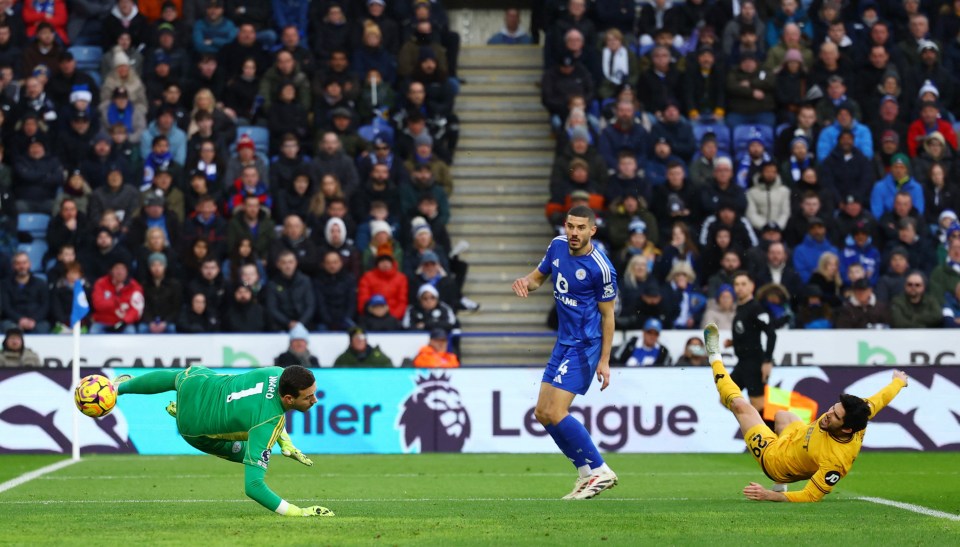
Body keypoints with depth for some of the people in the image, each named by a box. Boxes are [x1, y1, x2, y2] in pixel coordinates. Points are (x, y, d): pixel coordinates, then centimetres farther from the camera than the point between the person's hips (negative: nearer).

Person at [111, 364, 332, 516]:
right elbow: (253, 485, -44)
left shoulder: (278, 373, -25)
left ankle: (122, 386, 67)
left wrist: (285, 443, -3)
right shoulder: (266, 426, -43)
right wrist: (297, 512, -49)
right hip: (195, 428, -4)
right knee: (246, 454, 23)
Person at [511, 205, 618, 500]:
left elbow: (607, 315, -11)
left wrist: (604, 361, -12)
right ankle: (587, 474, 13)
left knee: (555, 413, -16)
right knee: (542, 413, 6)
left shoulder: (600, 268, -18)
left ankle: (599, 471, -5)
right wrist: (525, 282, -8)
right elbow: (539, 276, 17)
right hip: (564, 342, 8)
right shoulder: (557, 246, 2)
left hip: (585, 346, -8)